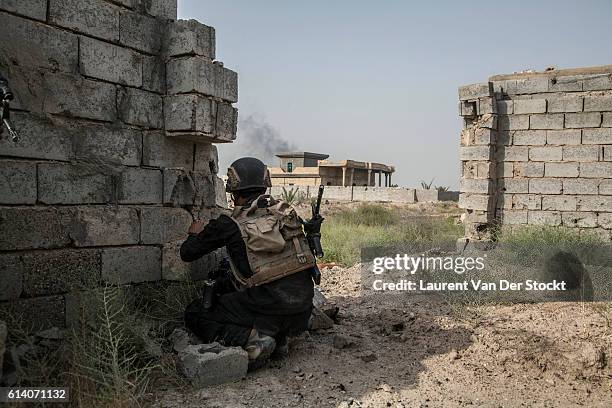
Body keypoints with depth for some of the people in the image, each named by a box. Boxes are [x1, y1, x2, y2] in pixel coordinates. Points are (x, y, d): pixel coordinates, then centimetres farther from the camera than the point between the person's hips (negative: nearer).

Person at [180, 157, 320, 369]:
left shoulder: (229, 224, -4)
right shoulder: (286, 212, 8)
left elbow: (187, 253, 7)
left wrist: (195, 234, 30)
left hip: (269, 310, -6)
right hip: (302, 313, 6)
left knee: (194, 314, 12)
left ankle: (251, 339, -9)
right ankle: (279, 339, 16)